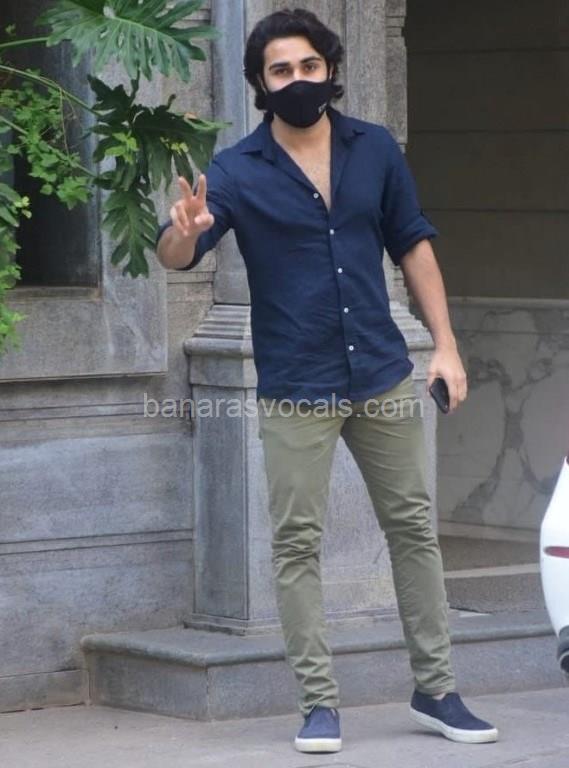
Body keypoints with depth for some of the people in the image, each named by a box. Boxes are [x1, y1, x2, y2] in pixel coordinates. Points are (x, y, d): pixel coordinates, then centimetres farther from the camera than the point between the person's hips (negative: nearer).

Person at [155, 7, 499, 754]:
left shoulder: (375, 150, 1)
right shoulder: (238, 171, -8)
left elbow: (413, 244, 10)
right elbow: (175, 257, -19)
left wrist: (445, 344, 3)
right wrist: (184, 231, -43)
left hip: (384, 377, 3)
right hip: (296, 391, -3)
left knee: (413, 528, 9)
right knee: (297, 544, -2)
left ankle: (436, 690, 19)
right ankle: (319, 703, 6)